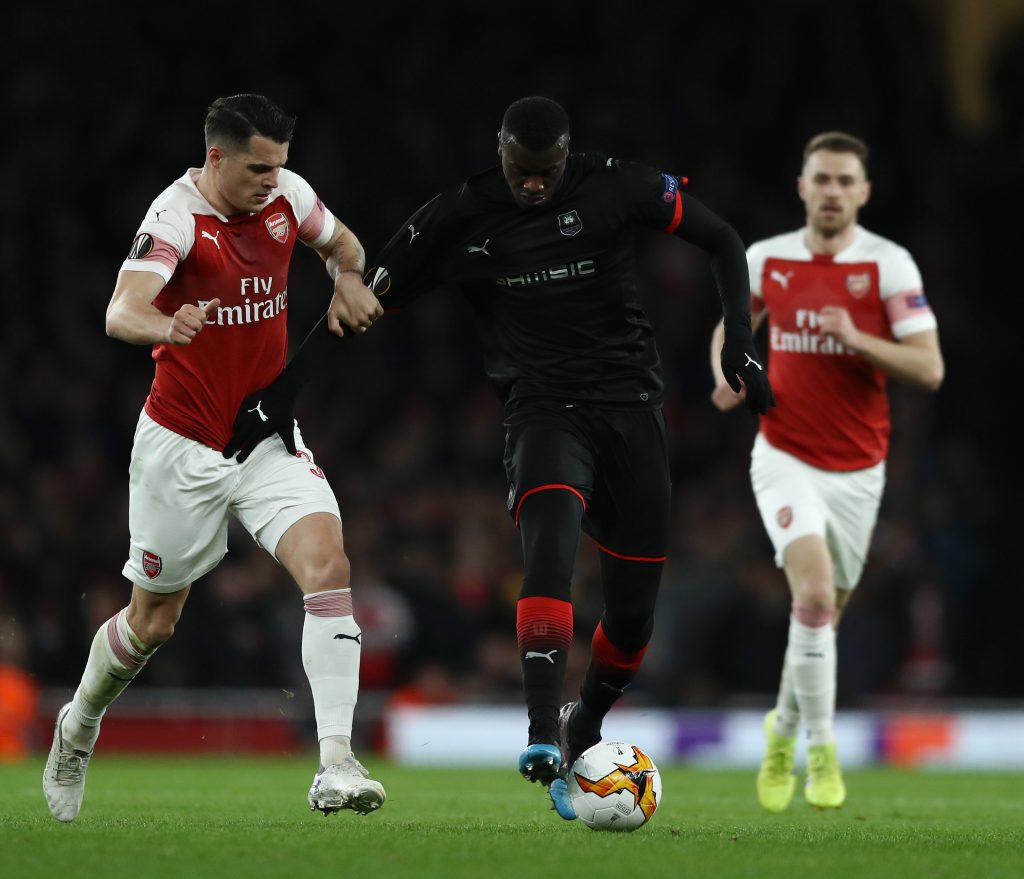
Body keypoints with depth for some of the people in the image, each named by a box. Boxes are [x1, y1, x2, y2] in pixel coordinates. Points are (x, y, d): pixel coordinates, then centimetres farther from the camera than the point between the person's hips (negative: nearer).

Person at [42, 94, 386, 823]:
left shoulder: (287, 195, -2)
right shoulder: (176, 219, -20)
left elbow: (340, 243, 21)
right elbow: (121, 312, -36)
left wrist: (350, 278, -3)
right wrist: (166, 327, -58)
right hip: (182, 445, -4)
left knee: (328, 566, -21)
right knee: (154, 622, 10)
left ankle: (336, 766, -24)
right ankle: (79, 726, 41)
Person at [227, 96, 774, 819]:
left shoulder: (614, 187, -4)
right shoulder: (462, 218, -2)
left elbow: (723, 242, 6)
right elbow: (366, 301, 5)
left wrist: (740, 340, -5)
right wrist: (284, 387, 1)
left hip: (631, 404, 2)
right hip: (543, 406, -1)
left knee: (634, 604, 1)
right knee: (551, 530, -33)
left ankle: (585, 731, 32)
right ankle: (544, 738, -44)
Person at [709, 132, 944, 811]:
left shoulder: (890, 265, -7)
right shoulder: (767, 260, 0)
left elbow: (930, 370, -12)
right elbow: (731, 326, 20)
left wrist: (856, 338, -25)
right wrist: (728, 375, -1)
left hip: (858, 469, 1)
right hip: (787, 460, -1)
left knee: (823, 615, 13)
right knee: (815, 592, -23)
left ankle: (785, 726, 39)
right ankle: (822, 750, -16)